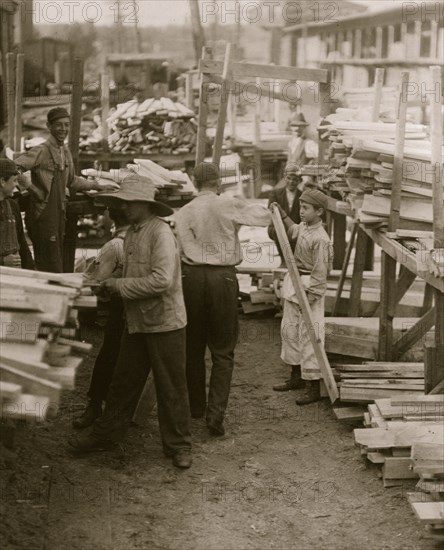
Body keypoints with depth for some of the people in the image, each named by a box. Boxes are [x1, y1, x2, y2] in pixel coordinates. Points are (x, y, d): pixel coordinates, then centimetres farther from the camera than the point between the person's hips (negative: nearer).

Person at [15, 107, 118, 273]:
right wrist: (29, 187, -25)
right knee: (50, 267, -7)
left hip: (59, 213, 8)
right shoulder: (41, 151, -13)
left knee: (59, 263, 13)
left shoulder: (66, 152, 13)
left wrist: (98, 187, 25)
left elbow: (71, 181, 26)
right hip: (43, 214, -8)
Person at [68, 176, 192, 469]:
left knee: (171, 387, 4)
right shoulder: (132, 233, 8)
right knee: (123, 381, 17)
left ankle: (178, 446, 18)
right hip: (137, 321, 8)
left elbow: (162, 280, -26)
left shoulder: (161, 233, -18)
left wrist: (121, 286, -18)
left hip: (165, 322, -8)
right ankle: (106, 434, 29)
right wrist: (113, 284, 2)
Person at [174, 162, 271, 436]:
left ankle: (197, 406, 27)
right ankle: (216, 412, -6)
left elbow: (183, 249, -3)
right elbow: (265, 216, 5)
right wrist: (242, 208, 21)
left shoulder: (183, 212, 3)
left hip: (192, 276, 3)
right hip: (223, 277, -2)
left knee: (193, 346, 16)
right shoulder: (229, 205, -5)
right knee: (223, 350, 4)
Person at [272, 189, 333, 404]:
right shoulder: (304, 226, 4)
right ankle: (296, 376, 31)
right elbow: (293, 231, 31)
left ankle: (313, 387, 2)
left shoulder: (320, 239, -22)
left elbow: (319, 273, -21)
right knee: (289, 329, 17)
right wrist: (282, 215, 24)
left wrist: (309, 298, -20)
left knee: (308, 336, -6)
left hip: (310, 288, -9)